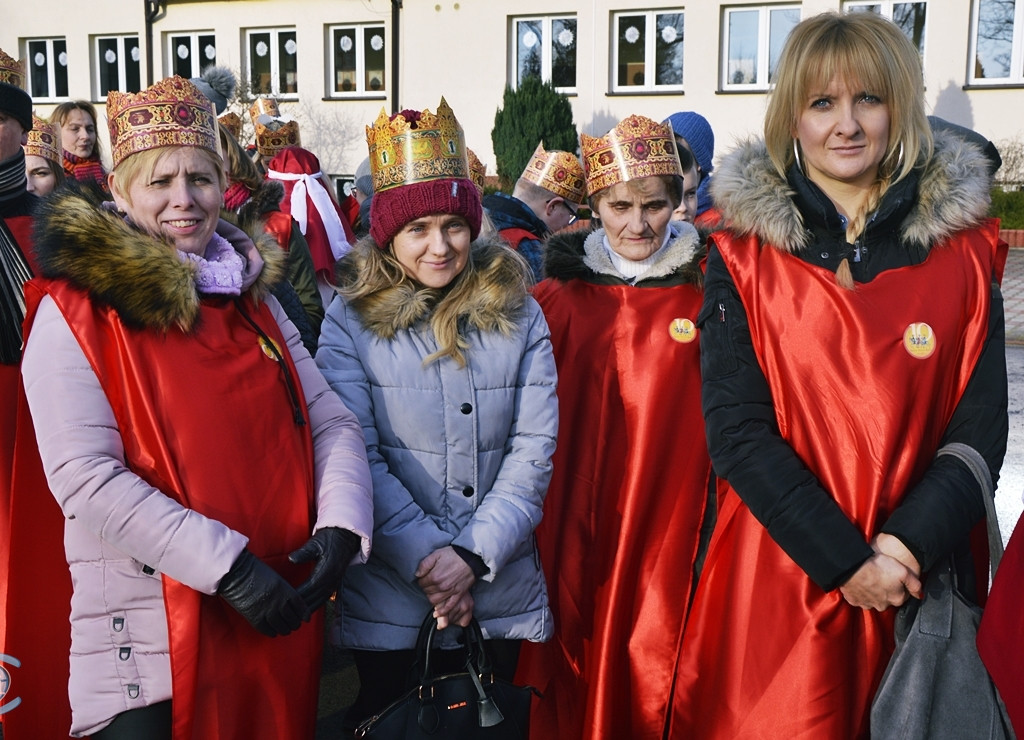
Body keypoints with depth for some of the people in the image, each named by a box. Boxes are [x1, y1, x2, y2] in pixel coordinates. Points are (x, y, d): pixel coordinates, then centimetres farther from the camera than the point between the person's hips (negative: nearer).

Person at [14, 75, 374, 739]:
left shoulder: (253, 295, 10)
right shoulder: (74, 310, -7)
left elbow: (332, 419, 7)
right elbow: (85, 479, -17)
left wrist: (341, 524, -12)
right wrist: (228, 566, -22)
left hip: (281, 621, 6)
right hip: (151, 638, -5)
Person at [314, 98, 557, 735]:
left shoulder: (517, 314, 0)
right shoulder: (351, 321, -5)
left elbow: (535, 447, -5)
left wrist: (475, 554, -15)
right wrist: (426, 557, -17)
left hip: (500, 590, 2)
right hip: (388, 592, -2)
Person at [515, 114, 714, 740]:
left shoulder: (706, 295, 0)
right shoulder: (558, 298, 3)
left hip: (666, 535, -1)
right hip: (574, 538, 1)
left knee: (650, 687, 5)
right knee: (574, 677, 9)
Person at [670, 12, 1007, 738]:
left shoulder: (964, 250, 3)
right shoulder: (742, 257, -2)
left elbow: (980, 427, 0)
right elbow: (736, 428, -8)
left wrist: (908, 547, -14)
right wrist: (844, 558, -14)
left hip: (921, 574, 2)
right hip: (777, 577, -1)